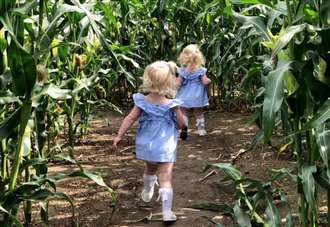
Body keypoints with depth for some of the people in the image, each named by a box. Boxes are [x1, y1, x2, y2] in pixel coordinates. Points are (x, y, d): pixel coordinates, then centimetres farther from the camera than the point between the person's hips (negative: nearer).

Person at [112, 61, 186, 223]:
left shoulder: (142, 102, -9)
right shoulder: (172, 105, -15)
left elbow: (130, 119, -7)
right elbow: (182, 124, -8)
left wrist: (119, 136, 1)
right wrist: (179, 114, 13)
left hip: (146, 145, 4)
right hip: (165, 147, -4)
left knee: (150, 169, 31)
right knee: (165, 178, -5)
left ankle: (147, 193, 53)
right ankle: (167, 212, -8)